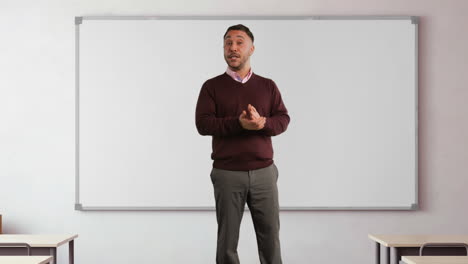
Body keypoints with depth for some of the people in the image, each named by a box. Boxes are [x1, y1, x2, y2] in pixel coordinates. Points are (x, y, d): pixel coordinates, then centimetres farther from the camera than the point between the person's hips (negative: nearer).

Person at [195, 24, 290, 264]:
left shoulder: (267, 86, 11)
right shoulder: (212, 86, 3)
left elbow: (283, 120, 3)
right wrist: (238, 124, -21)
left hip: (264, 172, 2)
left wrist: (262, 123, -19)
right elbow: (203, 124, -8)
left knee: (270, 235, 4)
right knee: (227, 238, 2)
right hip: (227, 174, -2)